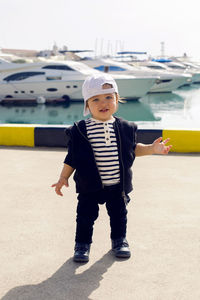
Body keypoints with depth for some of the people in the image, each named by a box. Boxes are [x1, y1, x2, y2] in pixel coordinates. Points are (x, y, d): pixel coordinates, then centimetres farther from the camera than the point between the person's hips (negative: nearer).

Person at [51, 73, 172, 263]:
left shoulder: (125, 128, -1)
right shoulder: (79, 131, -9)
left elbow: (133, 149, 13)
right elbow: (72, 158, -2)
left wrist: (152, 149, 3)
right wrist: (63, 178, -4)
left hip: (118, 185, 2)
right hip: (89, 186, -2)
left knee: (118, 213, 17)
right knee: (86, 215, 7)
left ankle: (119, 240, 39)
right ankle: (82, 244, 27)